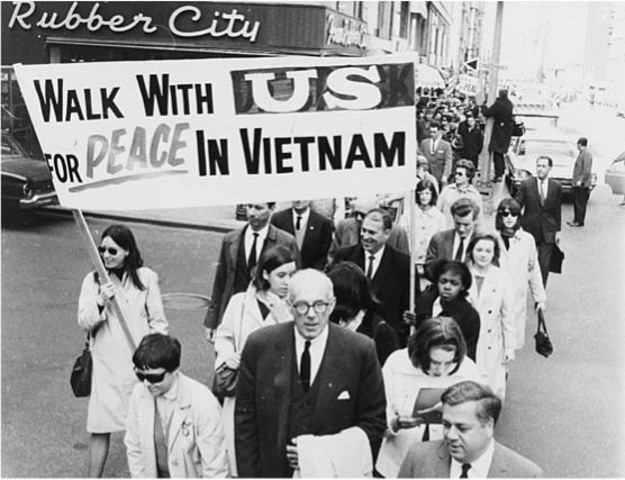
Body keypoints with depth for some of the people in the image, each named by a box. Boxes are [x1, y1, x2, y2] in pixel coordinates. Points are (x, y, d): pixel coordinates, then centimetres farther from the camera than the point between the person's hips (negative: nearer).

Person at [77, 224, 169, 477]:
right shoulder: (93, 280, 2)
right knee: (99, 427, 0)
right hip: (106, 363, 1)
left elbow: (158, 321, 2)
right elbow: (84, 322, -3)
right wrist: (101, 302, -20)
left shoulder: (146, 278, -2)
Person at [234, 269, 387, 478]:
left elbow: (374, 422, -5)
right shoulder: (259, 345, -8)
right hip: (272, 469, 1)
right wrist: (248, 474, -6)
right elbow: (245, 419, -2)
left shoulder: (360, 351, -11)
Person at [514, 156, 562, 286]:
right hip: (529, 229, -1)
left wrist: (558, 230, 7)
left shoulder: (556, 186, 1)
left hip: (548, 232, 1)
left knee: (544, 265, 0)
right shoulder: (526, 184, -5)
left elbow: (558, 210, 7)